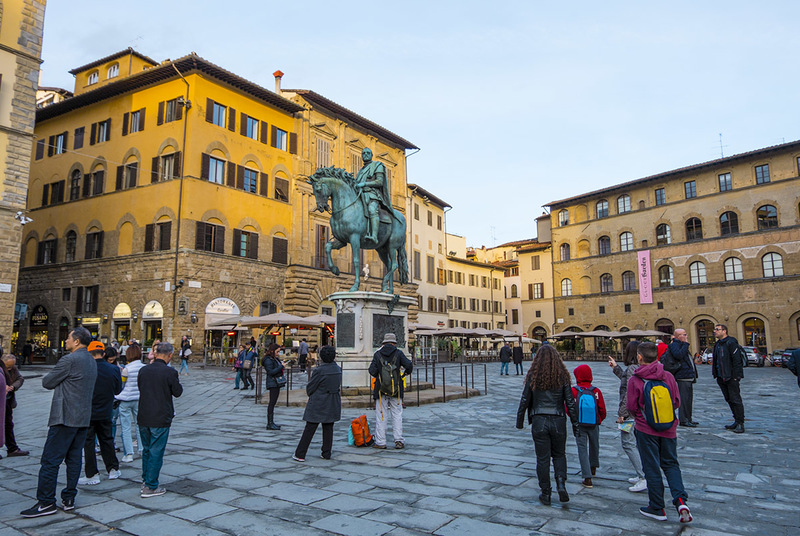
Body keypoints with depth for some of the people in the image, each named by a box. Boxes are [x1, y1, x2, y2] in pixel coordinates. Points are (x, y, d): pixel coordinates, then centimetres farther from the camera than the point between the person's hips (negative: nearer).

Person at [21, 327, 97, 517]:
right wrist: (61, 382, 12)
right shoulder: (91, 361, 12)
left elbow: (47, 382, -7)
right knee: (74, 458, 12)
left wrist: (51, 377, 12)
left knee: (50, 460, -2)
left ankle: (45, 503, 3)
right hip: (83, 418, 9)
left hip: (65, 417, -9)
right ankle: (69, 499, 18)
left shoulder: (69, 360, -15)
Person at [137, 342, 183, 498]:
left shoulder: (143, 370, 1)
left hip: (143, 418, 6)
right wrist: (177, 380, 12)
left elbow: (140, 388, 14)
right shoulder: (170, 372, -15)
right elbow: (178, 392, -5)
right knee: (156, 452, 4)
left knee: (146, 450, 20)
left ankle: (145, 481, 31)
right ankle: (150, 487, 9)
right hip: (161, 419, -5)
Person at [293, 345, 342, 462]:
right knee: (328, 428, 12)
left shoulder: (319, 370, -18)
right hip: (333, 404, 5)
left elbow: (310, 387, -9)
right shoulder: (338, 369, -1)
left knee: (309, 429, 2)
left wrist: (310, 394, 11)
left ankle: (300, 454, 9)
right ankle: (326, 453, 16)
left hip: (318, 404, -5)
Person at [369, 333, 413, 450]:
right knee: (397, 415, 8)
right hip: (396, 390, 0)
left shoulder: (378, 354, 0)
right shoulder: (398, 353, 0)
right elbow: (409, 365, -10)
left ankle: (380, 442, 8)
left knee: (381, 416, 6)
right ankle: (399, 440, 6)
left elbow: (372, 371, -7)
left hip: (381, 390, 0)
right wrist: (405, 373, 10)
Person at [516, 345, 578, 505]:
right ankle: (561, 483, -1)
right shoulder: (562, 376, -4)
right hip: (558, 421, 1)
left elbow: (524, 401, -3)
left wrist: (519, 421, 8)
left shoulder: (533, 377, -6)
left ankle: (545, 493, 13)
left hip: (539, 421, -1)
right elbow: (570, 402, -2)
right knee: (559, 454, 19)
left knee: (542, 458, 8)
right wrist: (575, 423, 7)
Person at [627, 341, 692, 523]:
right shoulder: (668, 377, -5)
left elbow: (631, 407, -10)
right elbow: (677, 402, 3)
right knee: (671, 464, 18)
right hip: (669, 429, 3)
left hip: (646, 430, -3)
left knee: (652, 468, 8)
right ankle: (680, 500, 0)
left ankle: (657, 509, 17)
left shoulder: (634, 381, -15)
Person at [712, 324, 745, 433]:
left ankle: (740, 423, 1)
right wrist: (716, 374, 16)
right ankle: (737, 421, 22)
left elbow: (737, 360, -16)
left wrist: (735, 376, -19)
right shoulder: (717, 344, 16)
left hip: (731, 378, -9)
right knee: (729, 400, 13)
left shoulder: (731, 343, -11)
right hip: (721, 378, 9)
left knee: (736, 400, -5)